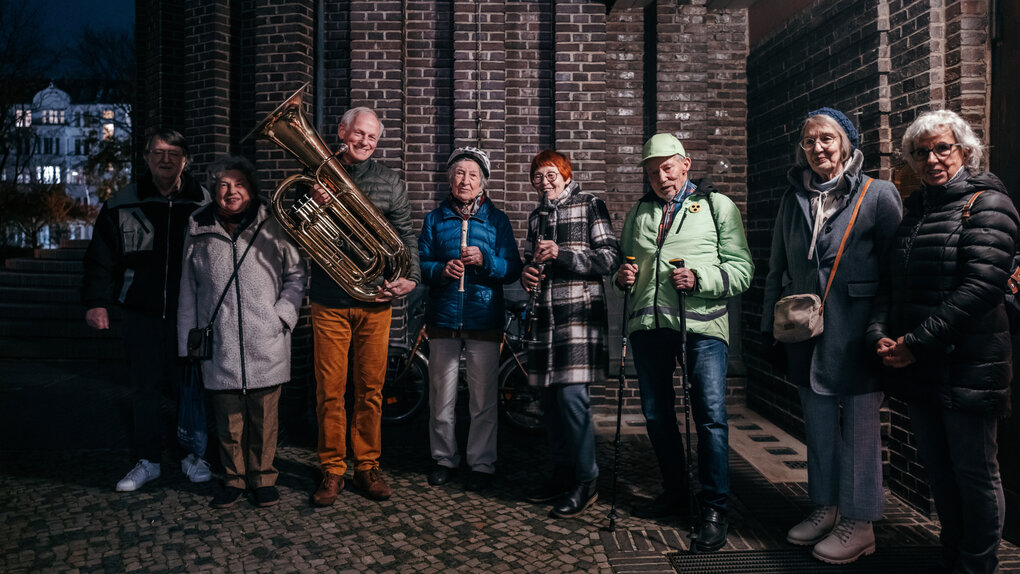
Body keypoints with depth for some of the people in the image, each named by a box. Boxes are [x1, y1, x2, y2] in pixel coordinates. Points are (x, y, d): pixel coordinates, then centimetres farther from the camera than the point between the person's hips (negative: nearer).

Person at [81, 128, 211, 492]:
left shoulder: (205, 204, 0)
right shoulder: (121, 205, 3)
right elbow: (101, 258, 6)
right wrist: (96, 302, -3)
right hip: (140, 312, 1)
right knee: (144, 388, 10)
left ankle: (194, 456, 23)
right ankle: (147, 461, 24)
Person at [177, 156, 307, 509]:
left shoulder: (273, 227, 3)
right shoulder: (198, 231, 9)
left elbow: (296, 274, 9)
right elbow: (189, 288, 12)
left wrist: (283, 313, -4)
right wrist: (188, 341, 11)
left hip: (266, 345, -1)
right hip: (220, 346, 1)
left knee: (264, 417, 6)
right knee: (228, 420, 8)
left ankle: (263, 477, 22)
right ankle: (234, 479, 25)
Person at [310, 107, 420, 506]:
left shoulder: (389, 181, 9)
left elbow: (406, 235, 9)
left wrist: (411, 278, -7)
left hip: (375, 300, 1)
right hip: (329, 301, -1)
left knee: (371, 389, 8)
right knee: (330, 390, 2)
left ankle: (367, 466, 22)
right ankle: (332, 470, 16)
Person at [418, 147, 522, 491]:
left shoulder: (497, 220, 7)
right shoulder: (435, 218, 10)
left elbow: (513, 270, 1)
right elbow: (420, 265, 7)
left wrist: (484, 259, -17)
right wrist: (441, 270, -14)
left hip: (484, 320, -1)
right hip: (443, 320, 2)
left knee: (483, 399, 3)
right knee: (441, 397, 7)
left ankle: (482, 464, 16)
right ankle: (444, 459, 23)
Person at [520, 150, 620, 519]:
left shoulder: (590, 206, 1)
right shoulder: (536, 216, 20)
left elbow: (610, 257, -6)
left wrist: (562, 254, -15)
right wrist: (528, 273, 5)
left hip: (581, 311, -6)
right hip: (547, 314, 6)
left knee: (572, 394, -12)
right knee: (550, 398, 7)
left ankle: (586, 481, 0)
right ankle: (563, 474, 21)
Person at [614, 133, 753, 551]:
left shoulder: (717, 206, 6)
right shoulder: (639, 212, 19)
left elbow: (741, 269, -1)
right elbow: (624, 264, 29)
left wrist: (700, 278, -17)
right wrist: (623, 276, 6)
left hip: (701, 322, -4)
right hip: (648, 323, 5)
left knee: (711, 415, -8)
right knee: (656, 415, 11)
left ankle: (714, 510, 4)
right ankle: (675, 494, 29)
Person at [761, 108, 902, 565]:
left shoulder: (877, 195, -4)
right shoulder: (793, 198, 10)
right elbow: (777, 269, 14)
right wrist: (769, 324, 12)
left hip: (857, 334, -5)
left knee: (859, 425, 4)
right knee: (818, 423, 14)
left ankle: (859, 524, 17)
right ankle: (826, 508, 30)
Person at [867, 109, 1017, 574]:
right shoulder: (915, 208, 16)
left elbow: (979, 287, -18)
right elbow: (891, 282, 14)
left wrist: (916, 343, -19)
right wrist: (880, 335, -3)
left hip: (967, 367, -7)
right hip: (917, 367, 7)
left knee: (974, 473, 4)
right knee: (936, 466, 16)